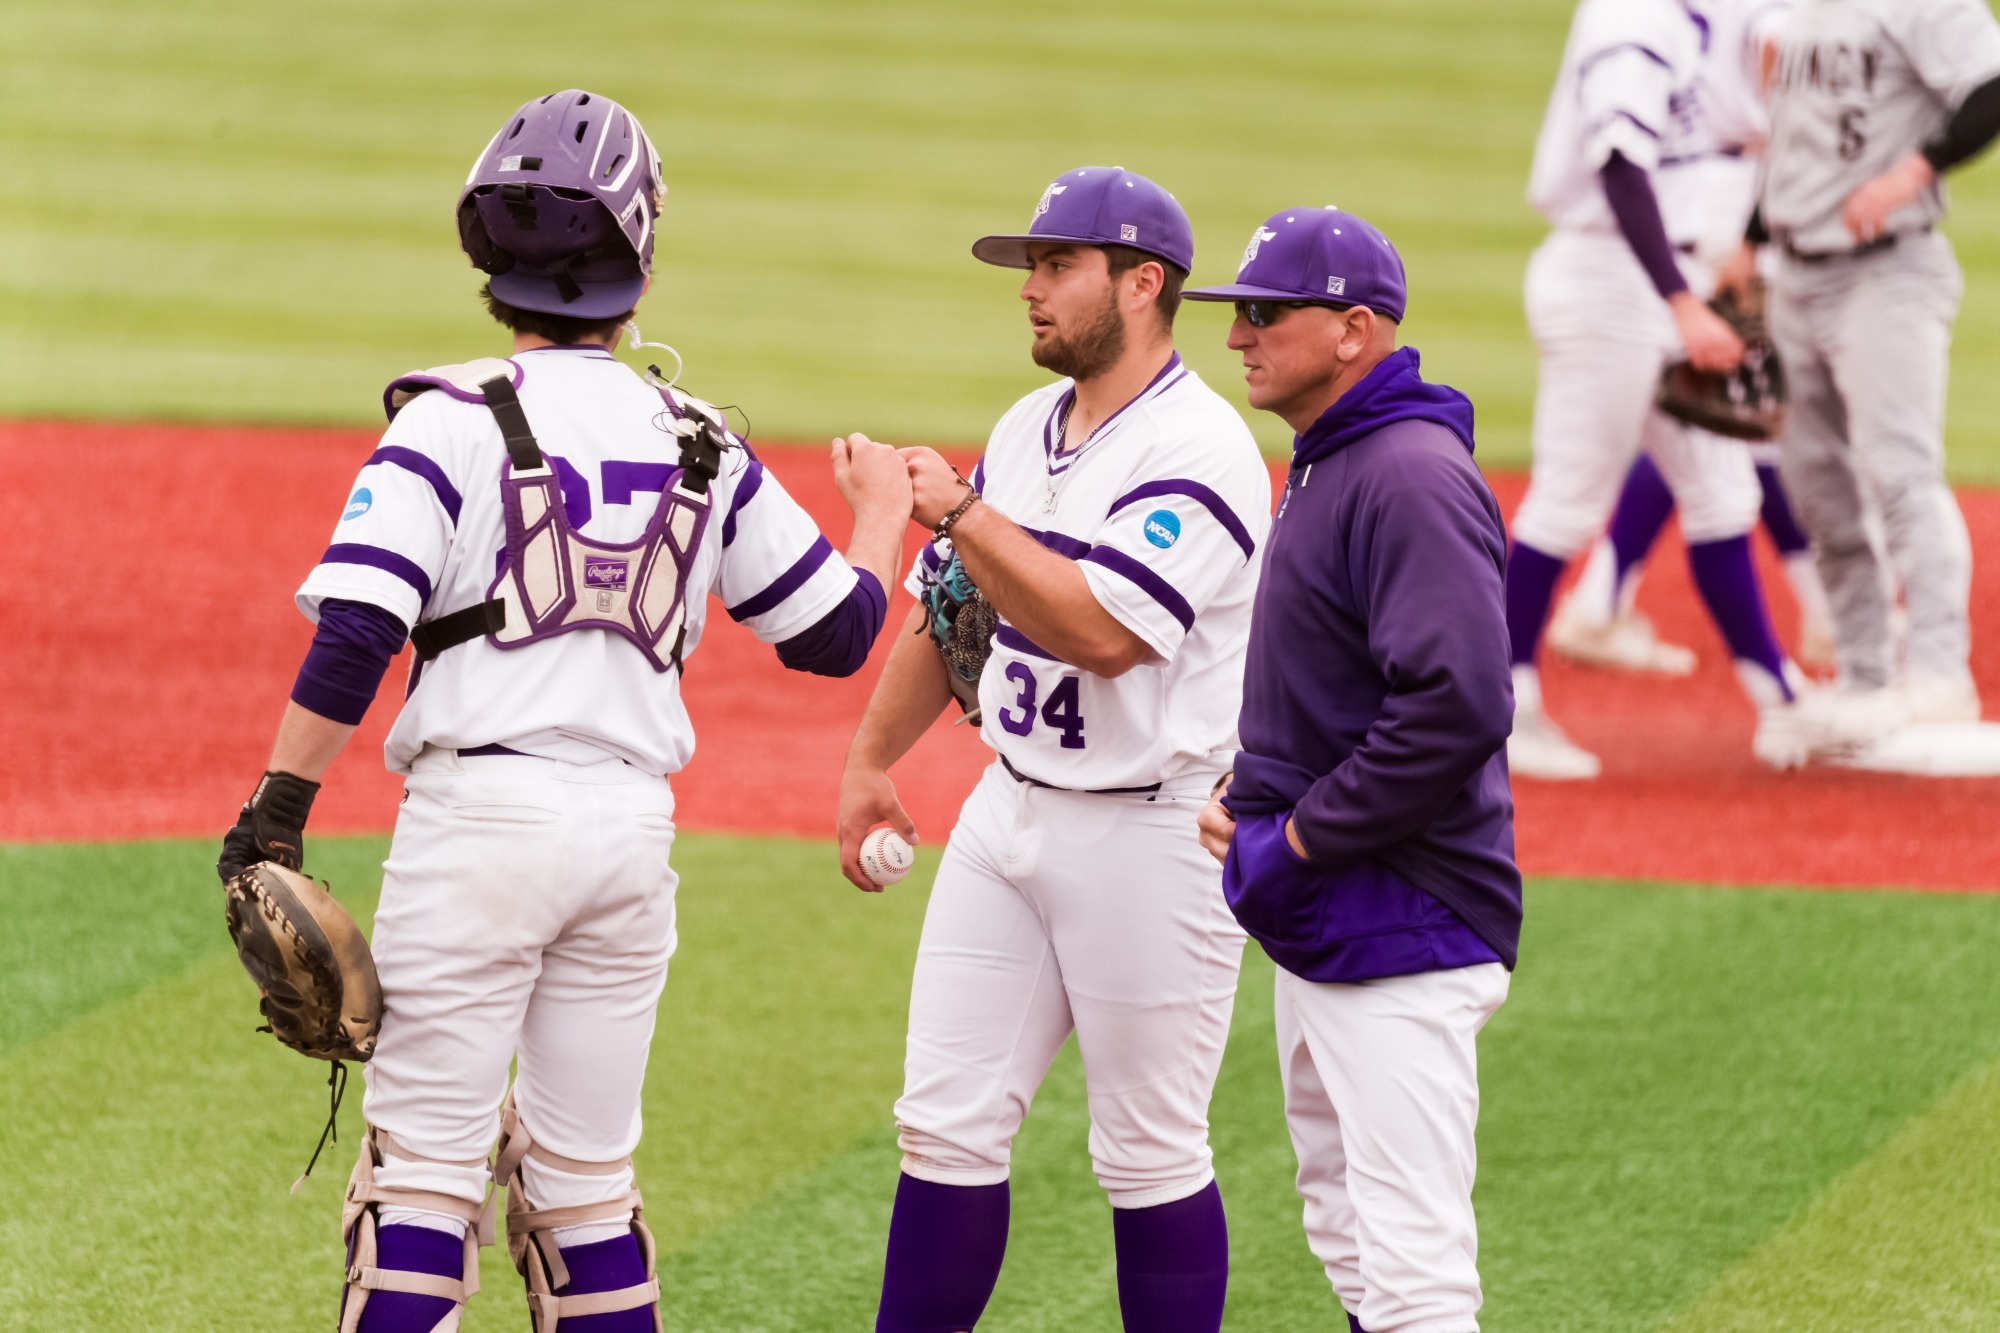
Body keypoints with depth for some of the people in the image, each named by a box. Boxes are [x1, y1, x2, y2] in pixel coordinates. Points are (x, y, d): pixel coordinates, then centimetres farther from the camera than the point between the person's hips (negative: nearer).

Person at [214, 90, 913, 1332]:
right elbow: (836, 632, 16)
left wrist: (277, 814, -10)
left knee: (426, 1159, -3)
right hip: (635, 821, 4)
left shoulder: (455, 422, -5)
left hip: (482, 806, -4)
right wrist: (883, 510, 36)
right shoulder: (699, 447, 9)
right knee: (585, 1172, 13)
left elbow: (352, 639, -14)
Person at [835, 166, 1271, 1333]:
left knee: (1152, 1154, 1)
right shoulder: (1029, 430, 11)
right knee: (947, 1125, 6)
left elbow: (1100, 629, -28)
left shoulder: (1199, 453, -17)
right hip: (1012, 808, 8)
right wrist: (871, 758, 17)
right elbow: (947, 603, 22)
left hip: (1152, 833, -8)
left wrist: (960, 510, -21)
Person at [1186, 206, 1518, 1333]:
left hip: (1401, 932, -11)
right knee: (1348, 1240, 18)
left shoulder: (1412, 478, -18)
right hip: (1320, 925, 11)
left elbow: (1459, 703, -28)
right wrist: (1251, 802, 11)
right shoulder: (1327, 467, 16)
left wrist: (1305, 837, -20)